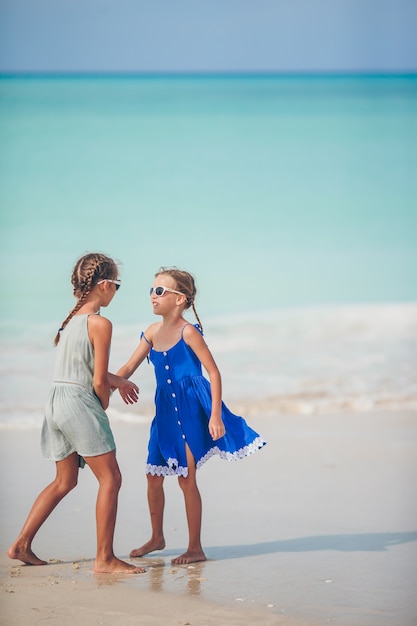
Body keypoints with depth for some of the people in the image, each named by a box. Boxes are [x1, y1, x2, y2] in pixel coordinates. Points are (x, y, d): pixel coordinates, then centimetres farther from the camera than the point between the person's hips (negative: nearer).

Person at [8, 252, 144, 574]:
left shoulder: (72, 318, 12)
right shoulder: (100, 323, -13)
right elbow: (98, 382, -13)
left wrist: (119, 381, 33)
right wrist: (104, 406, 6)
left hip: (56, 403, 9)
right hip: (80, 403, -9)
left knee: (65, 481, 20)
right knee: (110, 477, -3)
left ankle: (22, 544, 19)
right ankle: (104, 558, -5)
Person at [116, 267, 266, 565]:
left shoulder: (188, 332, -14)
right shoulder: (153, 332, 6)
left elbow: (214, 373, -14)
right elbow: (129, 368, 11)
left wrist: (215, 416, -18)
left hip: (191, 410, -7)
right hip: (166, 411, 7)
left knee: (186, 478, -4)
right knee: (154, 476, 12)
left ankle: (196, 548, 7)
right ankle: (157, 538, 31)